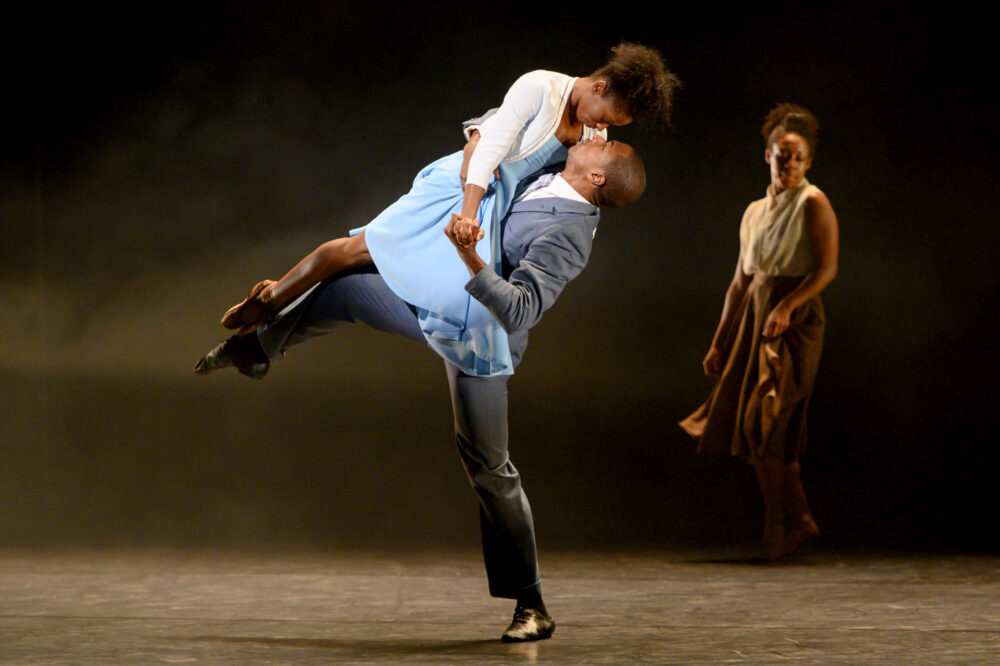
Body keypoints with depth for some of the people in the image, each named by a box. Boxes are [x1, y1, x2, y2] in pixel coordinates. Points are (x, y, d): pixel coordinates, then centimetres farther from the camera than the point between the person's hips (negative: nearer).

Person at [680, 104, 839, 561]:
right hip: (754, 318, 7)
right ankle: (794, 523, 12)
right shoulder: (755, 212, 17)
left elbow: (827, 268, -11)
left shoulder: (813, 204, -2)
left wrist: (786, 307, -22)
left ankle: (786, 525, -2)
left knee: (764, 422, -12)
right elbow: (740, 282, 19)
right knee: (752, 425, 3)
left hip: (796, 320, -7)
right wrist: (720, 342, 17)